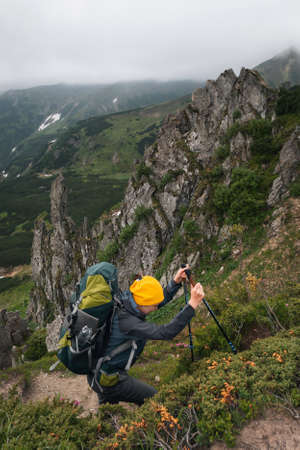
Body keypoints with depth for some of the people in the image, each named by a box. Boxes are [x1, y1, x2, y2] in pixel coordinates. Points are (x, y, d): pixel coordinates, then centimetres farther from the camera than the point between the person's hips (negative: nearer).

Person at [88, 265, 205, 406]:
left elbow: (161, 300, 6)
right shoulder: (127, 322, -34)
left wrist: (175, 282, -5)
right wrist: (192, 304, -42)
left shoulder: (125, 302, -8)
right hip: (108, 379, -9)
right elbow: (165, 332, -41)